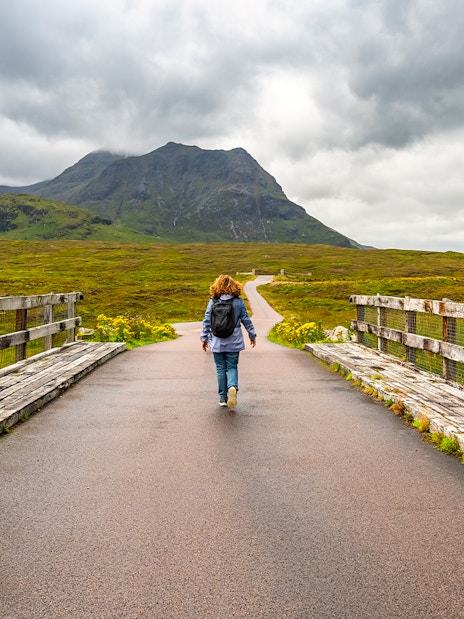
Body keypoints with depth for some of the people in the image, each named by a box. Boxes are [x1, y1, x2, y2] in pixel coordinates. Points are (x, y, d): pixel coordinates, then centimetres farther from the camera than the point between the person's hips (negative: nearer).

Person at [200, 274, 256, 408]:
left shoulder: (213, 302, -4)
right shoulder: (239, 302, -4)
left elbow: (207, 321, -2)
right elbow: (246, 320, 2)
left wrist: (204, 338, 8)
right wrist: (252, 336, 13)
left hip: (217, 342, 0)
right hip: (234, 342, 0)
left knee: (220, 369, 9)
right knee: (232, 367, 8)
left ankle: (223, 398, 13)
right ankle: (233, 387, -21)